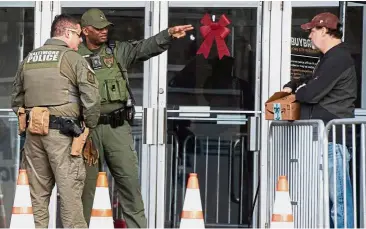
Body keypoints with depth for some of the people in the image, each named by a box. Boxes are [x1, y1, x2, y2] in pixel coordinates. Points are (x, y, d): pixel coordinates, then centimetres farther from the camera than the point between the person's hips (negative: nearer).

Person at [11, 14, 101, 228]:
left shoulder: (29, 59, 14)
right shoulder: (73, 58, -5)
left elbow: (17, 99, 19)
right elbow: (91, 98, -10)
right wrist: (90, 126, 4)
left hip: (33, 132, 6)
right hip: (62, 132, -6)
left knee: (38, 192, 11)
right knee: (70, 190, -4)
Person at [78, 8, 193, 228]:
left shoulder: (118, 50, 7)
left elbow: (145, 47, -6)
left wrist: (169, 34, -23)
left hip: (118, 127, 1)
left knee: (129, 179, 0)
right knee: (85, 183, 7)